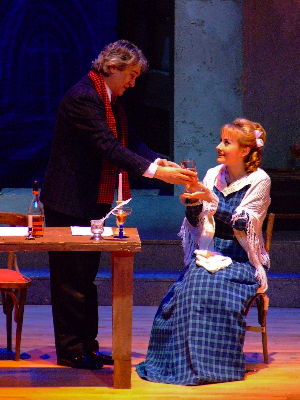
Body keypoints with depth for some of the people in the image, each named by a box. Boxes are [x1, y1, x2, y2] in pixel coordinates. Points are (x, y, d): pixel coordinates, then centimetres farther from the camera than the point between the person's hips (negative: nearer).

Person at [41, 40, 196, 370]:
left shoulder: (109, 99, 11)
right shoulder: (83, 98, -20)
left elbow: (127, 142, 11)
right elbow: (108, 147, -28)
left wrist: (159, 161, -6)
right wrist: (155, 172, -31)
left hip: (91, 202, 10)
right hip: (68, 203, -10)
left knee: (85, 276, 15)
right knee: (71, 277, -2)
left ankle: (86, 346, 22)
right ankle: (70, 351, 7)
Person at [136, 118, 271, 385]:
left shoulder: (259, 181, -3)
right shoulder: (213, 175, 10)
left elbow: (242, 224, -13)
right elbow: (195, 221, 9)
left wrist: (211, 200, -22)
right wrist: (192, 197, -11)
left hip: (240, 258, -4)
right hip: (210, 252, 4)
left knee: (218, 288, -32)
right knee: (191, 287, -25)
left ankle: (215, 365, -21)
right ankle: (183, 359, -18)